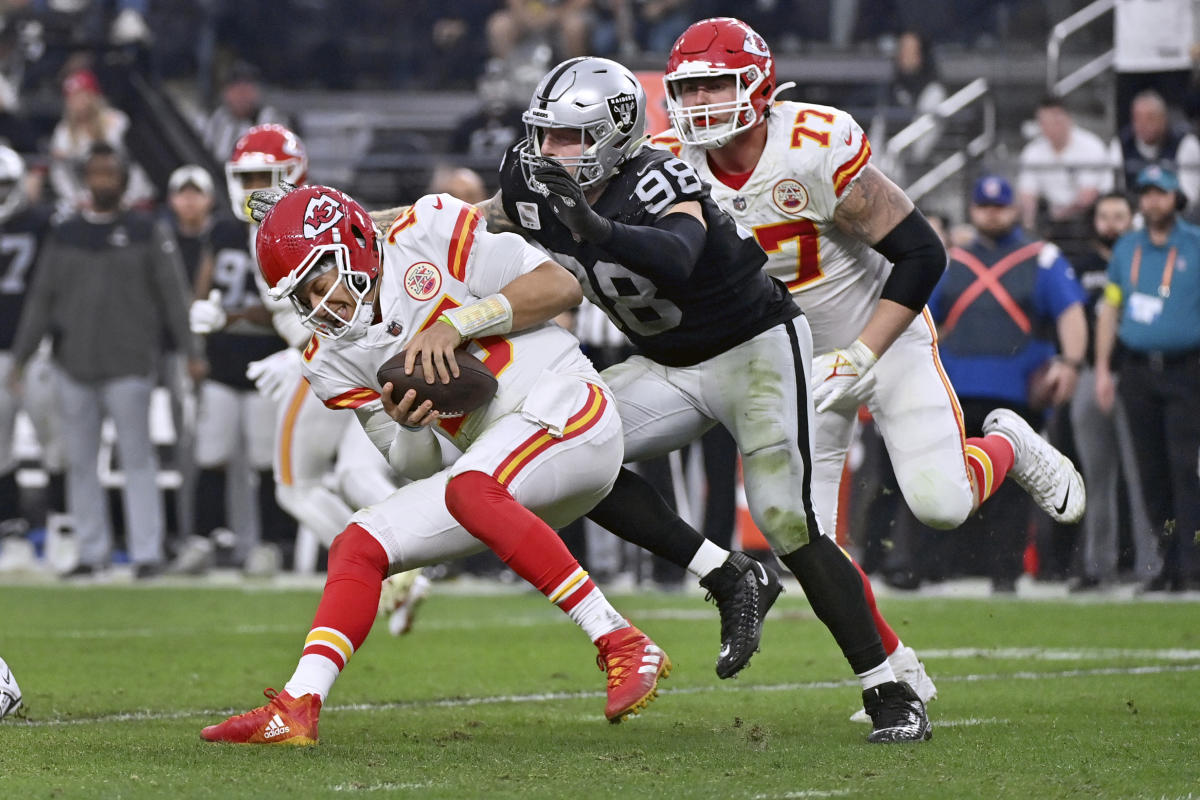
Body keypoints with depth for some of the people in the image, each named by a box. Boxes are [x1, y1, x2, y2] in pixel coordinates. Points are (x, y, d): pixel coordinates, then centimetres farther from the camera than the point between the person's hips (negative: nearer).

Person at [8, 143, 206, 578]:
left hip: (128, 364, -4)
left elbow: (173, 294, 0)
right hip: (74, 364, 4)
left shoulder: (146, 232, 2)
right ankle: (92, 550, 13)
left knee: (137, 457, -5)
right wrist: (20, 357, 7)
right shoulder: (63, 236, 10)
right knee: (80, 460, 5)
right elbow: (41, 299, 12)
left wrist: (192, 351, -6)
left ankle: (147, 552, -4)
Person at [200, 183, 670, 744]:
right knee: (359, 545, 0)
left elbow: (560, 286, -8)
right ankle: (296, 710, -6)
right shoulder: (336, 360, 12)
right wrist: (406, 423, -11)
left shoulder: (430, 232, -4)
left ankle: (625, 648, -34)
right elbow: (416, 466, 12)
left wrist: (455, 323, -14)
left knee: (470, 491, -34)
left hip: (564, 404, -7)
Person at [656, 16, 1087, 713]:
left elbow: (921, 254, -22)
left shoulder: (818, 148, -27)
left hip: (882, 337, -4)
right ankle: (899, 674, 11)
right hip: (789, 362, 4)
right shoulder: (673, 167, -14)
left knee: (942, 505, -15)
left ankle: (1012, 450, 20)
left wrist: (859, 358, -25)